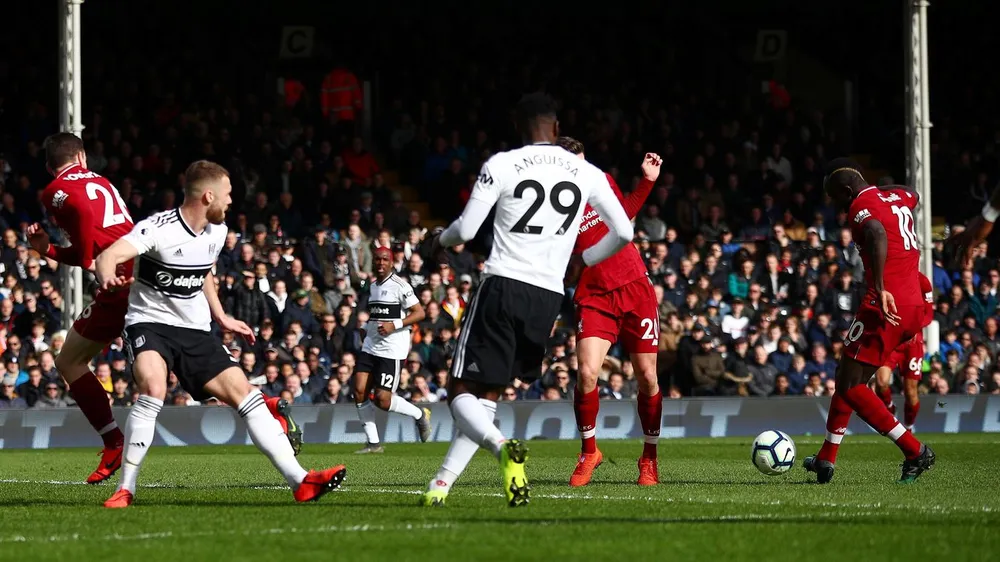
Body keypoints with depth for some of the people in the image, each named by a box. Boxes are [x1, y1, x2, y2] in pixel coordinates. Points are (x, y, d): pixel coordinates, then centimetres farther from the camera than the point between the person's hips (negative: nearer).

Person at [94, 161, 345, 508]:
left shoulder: (217, 231, 4)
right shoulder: (158, 229, -19)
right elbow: (110, 255, -35)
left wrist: (221, 317, 22)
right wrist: (107, 278, -57)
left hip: (195, 331, 6)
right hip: (149, 322, -6)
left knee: (243, 392, -3)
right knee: (153, 388, -33)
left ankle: (300, 481, -2)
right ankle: (125, 490, -23)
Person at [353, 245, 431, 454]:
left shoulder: (400, 286, -8)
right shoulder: (373, 286, 16)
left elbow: (419, 313, -11)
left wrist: (394, 325, -20)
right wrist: (367, 328, 15)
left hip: (392, 349, -7)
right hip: (370, 347, 8)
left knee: (383, 399, -11)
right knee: (360, 391, -6)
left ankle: (420, 415, 15)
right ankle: (373, 442, 2)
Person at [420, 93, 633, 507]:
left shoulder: (502, 165, -3)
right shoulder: (587, 173, 7)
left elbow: (466, 229, -3)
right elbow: (623, 232, 9)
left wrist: (441, 240, 21)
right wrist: (583, 260, 27)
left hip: (503, 286, -4)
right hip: (549, 297, 4)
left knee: (462, 392, 1)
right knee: (487, 397, 14)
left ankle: (502, 448, -29)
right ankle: (441, 484, 7)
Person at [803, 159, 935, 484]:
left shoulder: (862, 206, -9)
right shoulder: (898, 197, 17)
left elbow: (877, 234, -33)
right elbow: (912, 197, 44)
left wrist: (880, 288, -39)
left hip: (887, 306, -9)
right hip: (914, 307, 9)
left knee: (850, 386, -4)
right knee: (848, 378, 20)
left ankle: (915, 451, -10)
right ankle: (826, 460, 25)